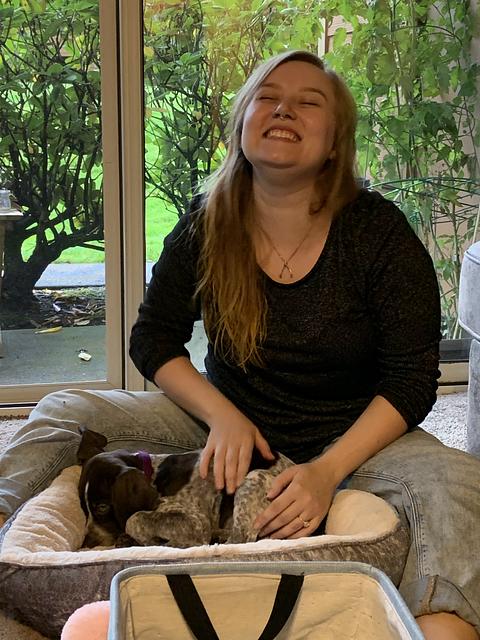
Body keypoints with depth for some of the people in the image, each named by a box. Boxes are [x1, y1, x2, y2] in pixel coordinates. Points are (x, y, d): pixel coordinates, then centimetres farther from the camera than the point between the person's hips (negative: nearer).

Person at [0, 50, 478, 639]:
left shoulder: (379, 232, -12)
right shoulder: (206, 226, -5)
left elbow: (412, 377, -12)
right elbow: (152, 338, 2)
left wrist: (329, 469, -25)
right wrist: (222, 415, -16)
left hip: (352, 434, -2)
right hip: (228, 419, 3)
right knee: (59, 413, -13)